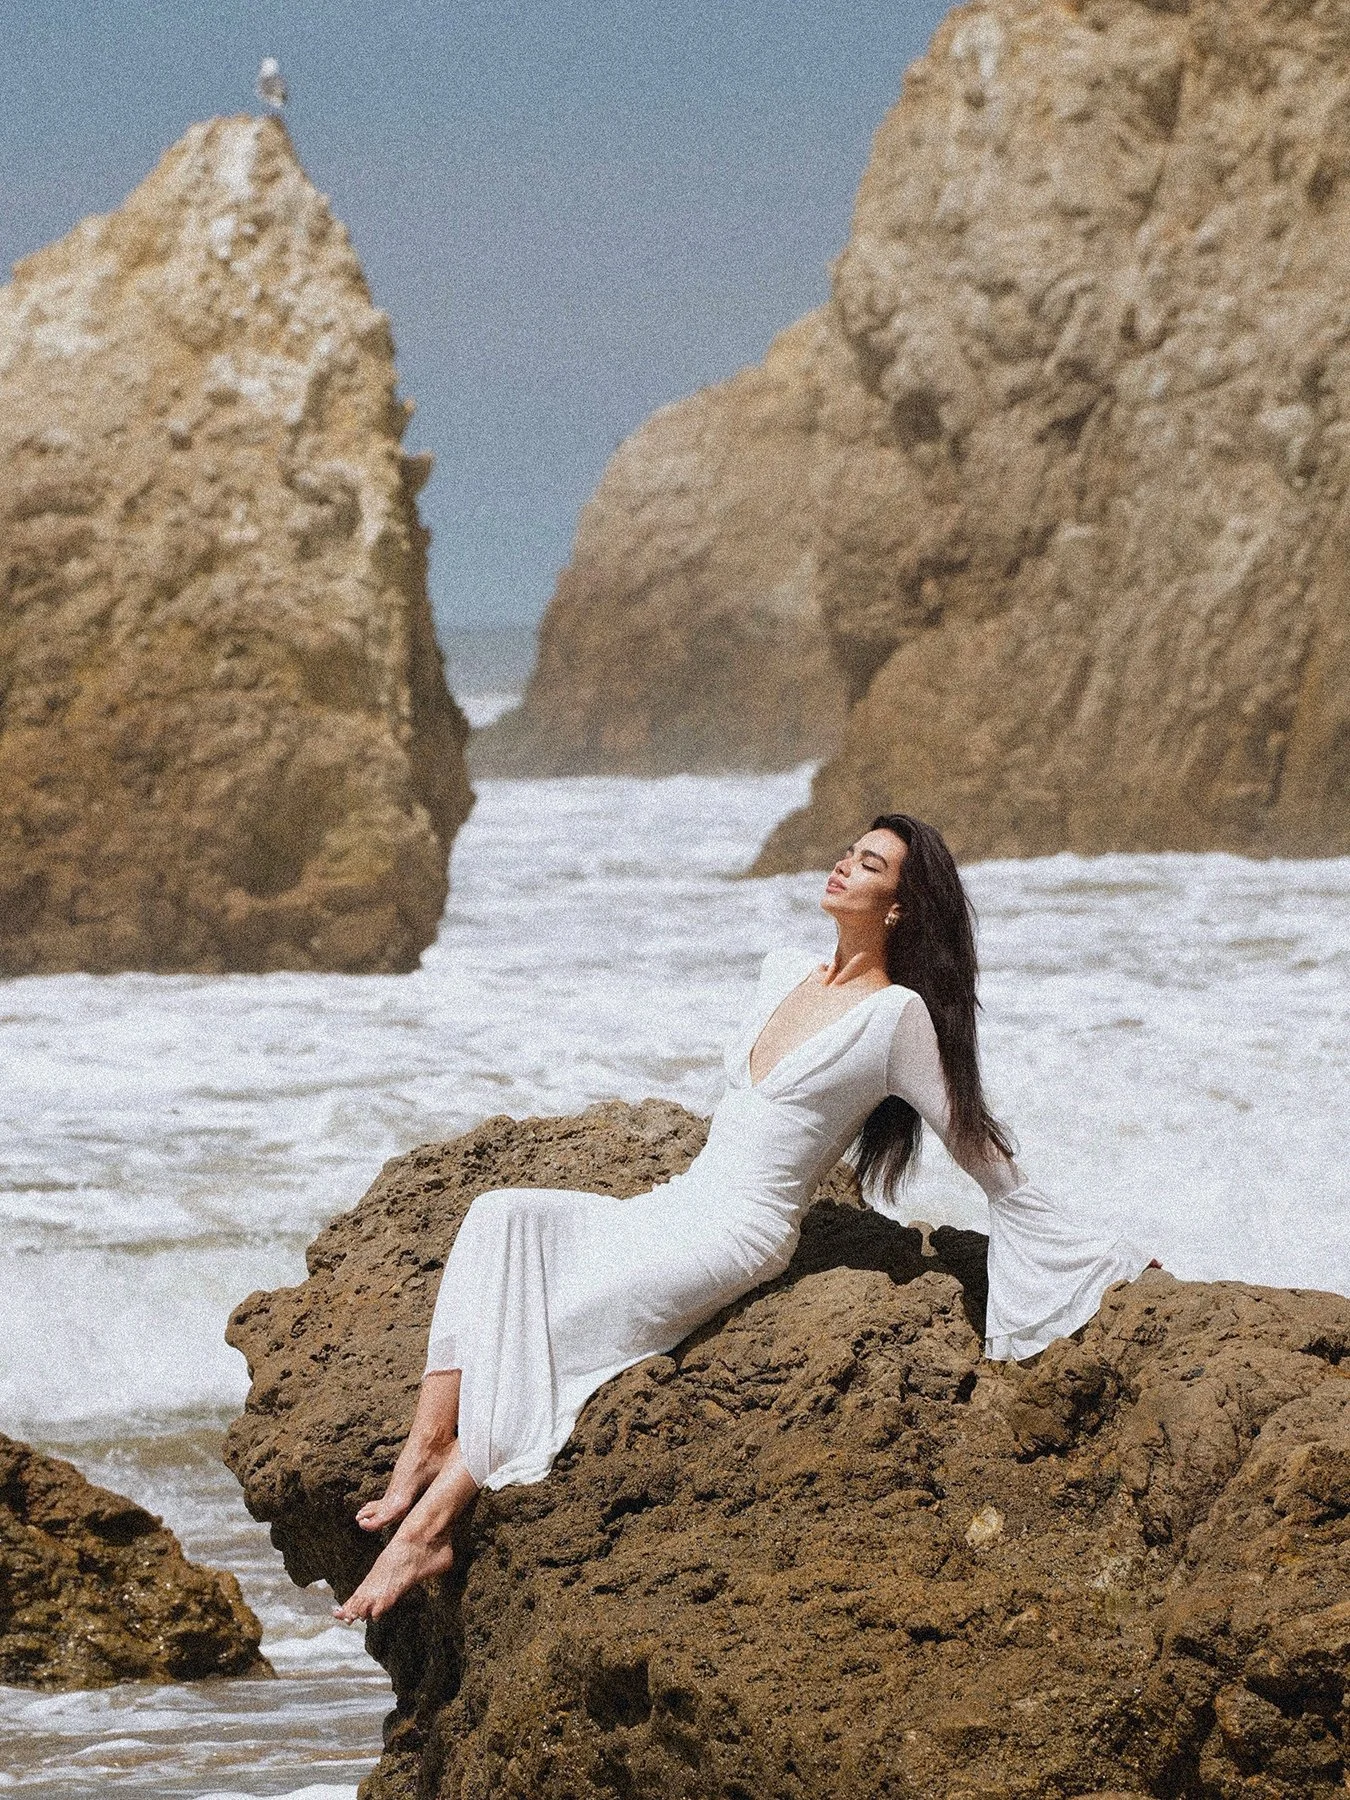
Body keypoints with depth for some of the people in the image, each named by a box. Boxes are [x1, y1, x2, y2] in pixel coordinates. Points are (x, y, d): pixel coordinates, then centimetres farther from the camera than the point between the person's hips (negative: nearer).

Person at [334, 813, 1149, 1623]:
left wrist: (1098, 1262, 1)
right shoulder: (785, 976, 15)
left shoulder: (898, 1016, -7)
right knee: (500, 1216, -16)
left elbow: (990, 1162, -1)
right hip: (674, 1207, 8)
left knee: (547, 1323, -26)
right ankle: (428, 1445, -25)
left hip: (743, 1233, -8)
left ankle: (433, 1521, -25)